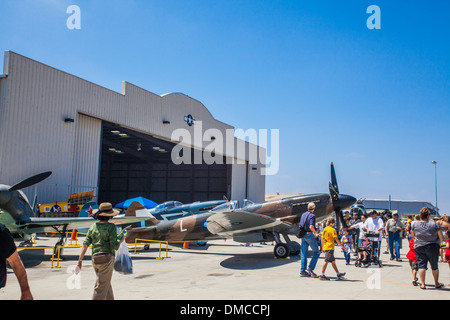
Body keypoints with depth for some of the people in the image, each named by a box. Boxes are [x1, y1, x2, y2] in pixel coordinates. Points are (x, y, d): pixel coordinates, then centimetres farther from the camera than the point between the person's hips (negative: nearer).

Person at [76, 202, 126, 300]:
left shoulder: (93, 227, 8)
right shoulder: (111, 227, -8)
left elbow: (85, 245, 3)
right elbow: (114, 246, -14)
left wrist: (80, 260, 5)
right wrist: (122, 240, 4)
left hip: (95, 259, 6)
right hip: (107, 258, -6)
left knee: (107, 284, 22)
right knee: (101, 288, -2)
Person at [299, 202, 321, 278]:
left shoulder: (303, 214, 13)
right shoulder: (312, 216, -12)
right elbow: (311, 227, -22)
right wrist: (315, 232, -4)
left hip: (303, 235, 8)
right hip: (310, 235, -8)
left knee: (303, 254, 8)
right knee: (316, 252, 4)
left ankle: (302, 271, 9)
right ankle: (310, 268, -4)